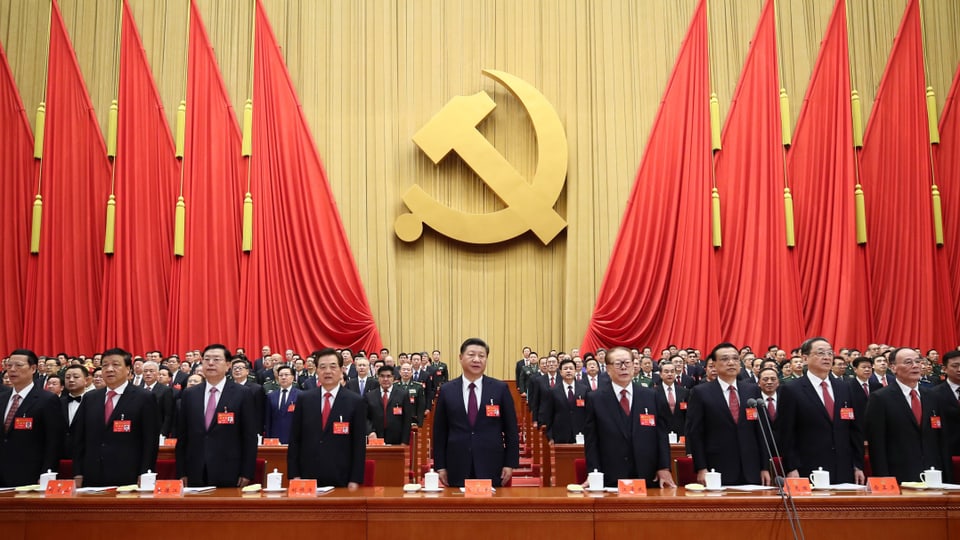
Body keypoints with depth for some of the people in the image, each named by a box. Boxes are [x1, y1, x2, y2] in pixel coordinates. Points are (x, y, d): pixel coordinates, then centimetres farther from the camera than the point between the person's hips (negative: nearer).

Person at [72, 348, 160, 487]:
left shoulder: (144, 398, -2)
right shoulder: (90, 399, 13)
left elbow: (150, 441, -4)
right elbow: (79, 439, 14)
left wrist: (144, 477, -10)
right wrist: (78, 474, 7)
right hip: (92, 480, 4)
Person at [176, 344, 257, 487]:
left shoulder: (242, 395, -1)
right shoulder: (189, 394, 9)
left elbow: (250, 437, -1)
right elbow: (182, 436, 10)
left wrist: (246, 474, -6)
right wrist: (181, 473, 5)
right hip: (195, 475, 3)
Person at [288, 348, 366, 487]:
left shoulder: (356, 402, -1)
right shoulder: (304, 399, 6)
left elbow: (359, 444, -2)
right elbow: (294, 440, 6)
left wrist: (355, 480, -6)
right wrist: (294, 475, 0)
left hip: (341, 480, -2)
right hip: (307, 478, 2)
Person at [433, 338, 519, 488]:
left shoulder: (500, 388, 2)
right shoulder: (447, 390, 4)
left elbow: (511, 429, 4)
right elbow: (440, 431, 6)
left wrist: (510, 463, -1)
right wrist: (440, 466, 2)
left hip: (491, 466, 0)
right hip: (457, 467, 1)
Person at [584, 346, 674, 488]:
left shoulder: (650, 396, 7)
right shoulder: (595, 398, 1)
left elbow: (661, 434, 7)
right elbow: (591, 440, 0)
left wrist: (664, 468, -2)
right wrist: (594, 473, -8)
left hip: (647, 477, 2)